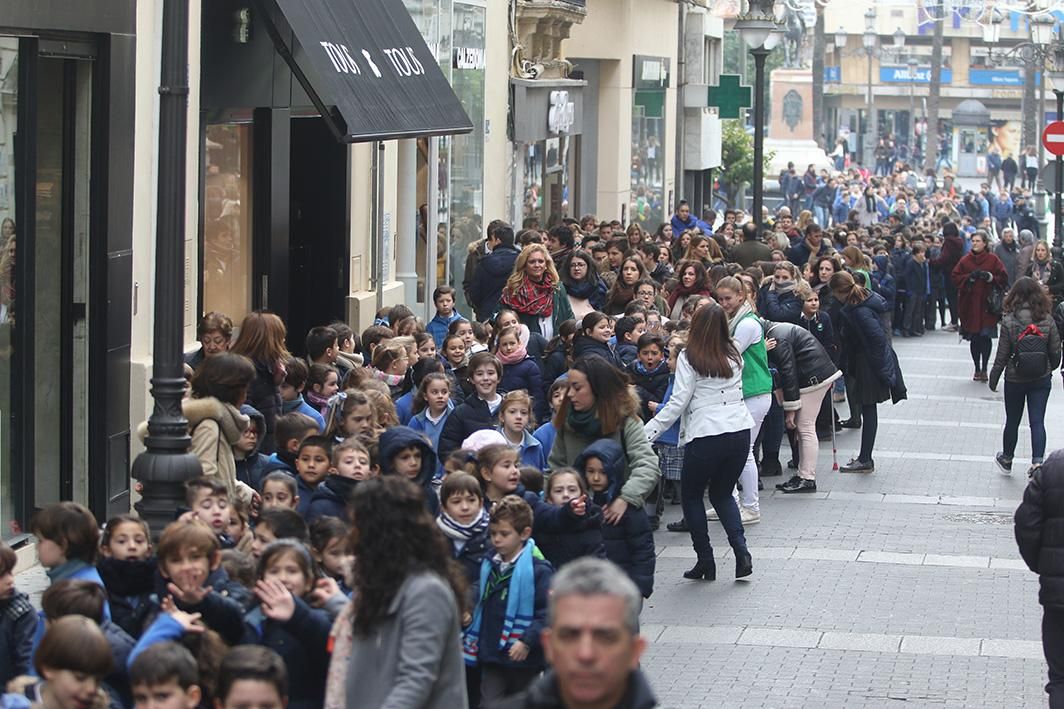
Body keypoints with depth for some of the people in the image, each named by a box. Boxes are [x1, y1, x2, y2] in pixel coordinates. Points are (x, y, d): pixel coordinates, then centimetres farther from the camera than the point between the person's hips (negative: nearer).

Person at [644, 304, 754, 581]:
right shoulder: (734, 356, 8)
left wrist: (645, 434, -9)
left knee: (691, 494, 15)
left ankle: (705, 561, 11)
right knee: (722, 493, 21)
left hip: (706, 436, -5)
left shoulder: (690, 358, -7)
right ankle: (741, 552, 1)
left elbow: (678, 403, -11)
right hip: (739, 431, 5)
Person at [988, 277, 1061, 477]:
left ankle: (1006, 459, 32)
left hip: (1014, 380, -1)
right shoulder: (1047, 320, -9)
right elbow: (1056, 351, -1)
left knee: (1012, 421, 15)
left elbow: (1002, 354, -10)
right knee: (1037, 421, 4)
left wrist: (994, 378, 2)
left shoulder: (1009, 321, -15)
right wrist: (1051, 369, 19)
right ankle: (1037, 460, -10)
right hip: (1042, 379, 1)